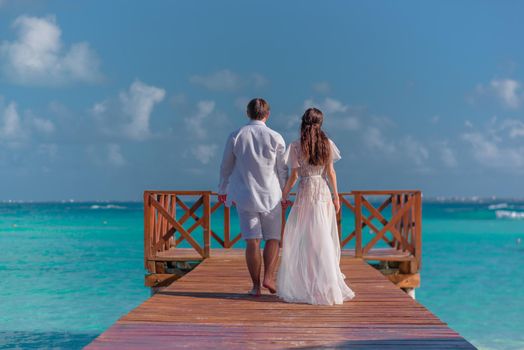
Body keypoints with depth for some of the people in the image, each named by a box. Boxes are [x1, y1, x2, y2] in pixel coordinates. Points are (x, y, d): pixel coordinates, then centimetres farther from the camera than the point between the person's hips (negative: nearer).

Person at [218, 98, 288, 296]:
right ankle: (269, 277, -4)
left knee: (252, 241, 2)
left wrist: (222, 190, 23)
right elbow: (282, 170, 1)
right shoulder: (275, 138, -5)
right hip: (271, 195, -1)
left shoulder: (236, 136, 0)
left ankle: (256, 286, 4)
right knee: (273, 238, 11)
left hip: (245, 196, 1)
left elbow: (226, 167, 8)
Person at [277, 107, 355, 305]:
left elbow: (294, 175, -5)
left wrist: (284, 195, 7)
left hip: (305, 193, -3)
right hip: (324, 193, 3)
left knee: (301, 239, 4)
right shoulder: (327, 144, 2)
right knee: (324, 240, 8)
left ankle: (304, 286, 4)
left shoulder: (297, 146, -6)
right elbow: (330, 172, 2)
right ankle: (327, 286, 11)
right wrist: (336, 196, 8)